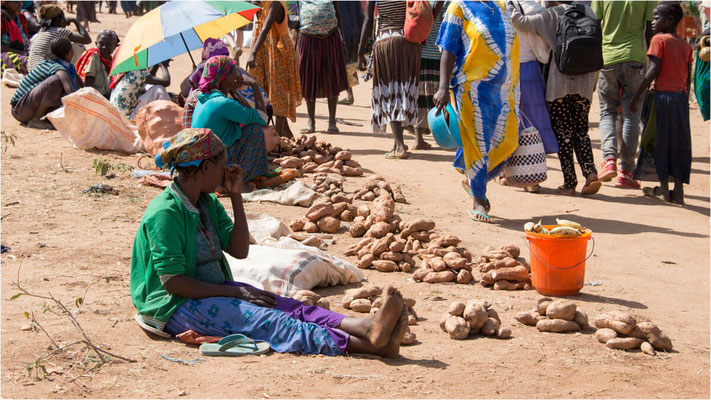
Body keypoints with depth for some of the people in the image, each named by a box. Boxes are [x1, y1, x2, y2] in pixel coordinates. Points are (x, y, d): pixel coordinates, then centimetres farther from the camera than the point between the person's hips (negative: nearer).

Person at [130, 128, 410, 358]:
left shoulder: (208, 203, 11)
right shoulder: (165, 213, -17)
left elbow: (239, 250, 7)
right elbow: (172, 281, -20)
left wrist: (236, 196, 0)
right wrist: (234, 292, -20)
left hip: (214, 290, 9)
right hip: (176, 307, -9)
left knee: (288, 307, -15)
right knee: (262, 320, -29)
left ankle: (368, 328, -37)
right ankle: (363, 344, -46)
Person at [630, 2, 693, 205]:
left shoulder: (659, 40, -5)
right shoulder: (686, 45, 13)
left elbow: (653, 71, -13)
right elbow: (688, 77, 13)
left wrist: (636, 96, -12)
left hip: (663, 94, -6)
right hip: (682, 96, 6)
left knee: (661, 141, 3)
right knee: (681, 142, 8)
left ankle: (664, 187, 7)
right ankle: (678, 189, 8)